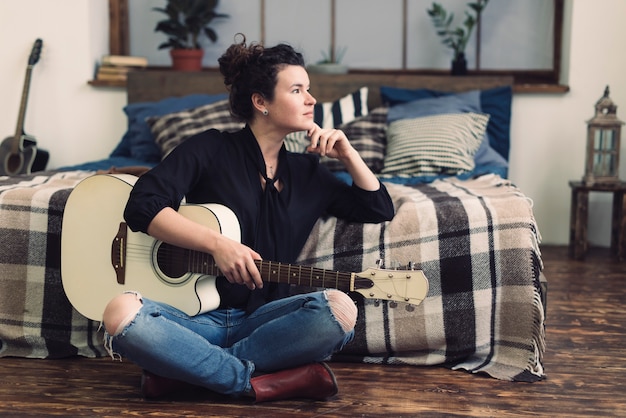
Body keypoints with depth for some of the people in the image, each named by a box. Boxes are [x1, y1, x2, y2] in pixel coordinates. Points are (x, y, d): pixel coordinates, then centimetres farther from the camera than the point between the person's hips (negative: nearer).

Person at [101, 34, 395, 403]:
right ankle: (266, 382, -26)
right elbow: (143, 206, -10)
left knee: (339, 310, -28)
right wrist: (217, 243, -20)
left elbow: (381, 209, 17)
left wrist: (346, 153, 4)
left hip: (261, 319, 4)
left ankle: (185, 368, -21)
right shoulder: (212, 149, 1)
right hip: (196, 316, -3)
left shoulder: (307, 171, 15)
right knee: (121, 314, -35)